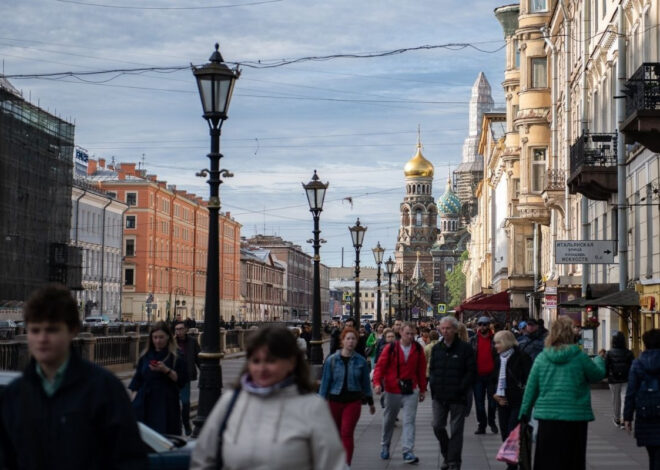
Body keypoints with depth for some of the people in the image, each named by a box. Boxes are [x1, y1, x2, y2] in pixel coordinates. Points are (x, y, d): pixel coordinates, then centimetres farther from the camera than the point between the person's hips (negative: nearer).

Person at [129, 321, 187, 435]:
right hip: (145, 403, 3)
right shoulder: (145, 356, 11)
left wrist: (166, 370, -18)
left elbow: (182, 380, -6)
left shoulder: (176, 356, 0)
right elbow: (137, 380, 14)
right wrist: (133, 400, 6)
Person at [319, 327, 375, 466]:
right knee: (336, 434, 13)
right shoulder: (332, 360, -2)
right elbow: (325, 382, 2)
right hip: (334, 401, 1)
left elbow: (365, 383, 10)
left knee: (347, 434, -14)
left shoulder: (361, 361, 0)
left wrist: (370, 403, 17)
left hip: (353, 401, -1)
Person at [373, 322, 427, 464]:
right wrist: (377, 382, -21)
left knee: (409, 421, -8)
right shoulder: (391, 349, -7)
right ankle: (385, 446, 34)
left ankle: (408, 452, -10)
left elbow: (422, 370, 7)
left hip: (411, 391, 0)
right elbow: (380, 366, -8)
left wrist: (422, 389, 10)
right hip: (392, 391, 0)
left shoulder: (418, 349, 0)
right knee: (389, 420, 15)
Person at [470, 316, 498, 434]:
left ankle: (491, 422, 21)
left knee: (492, 401, 4)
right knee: (479, 402, 4)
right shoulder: (473, 340, 7)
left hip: (491, 375, -2)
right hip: (477, 376, 2)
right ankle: (482, 425, 11)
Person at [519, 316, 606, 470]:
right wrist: (599, 360, 29)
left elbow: (531, 388, 3)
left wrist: (524, 414, 11)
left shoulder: (541, 358, 0)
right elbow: (598, 375, 7)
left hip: (547, 417, 2)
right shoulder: (579, 356, -8)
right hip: (575, 416, -2)